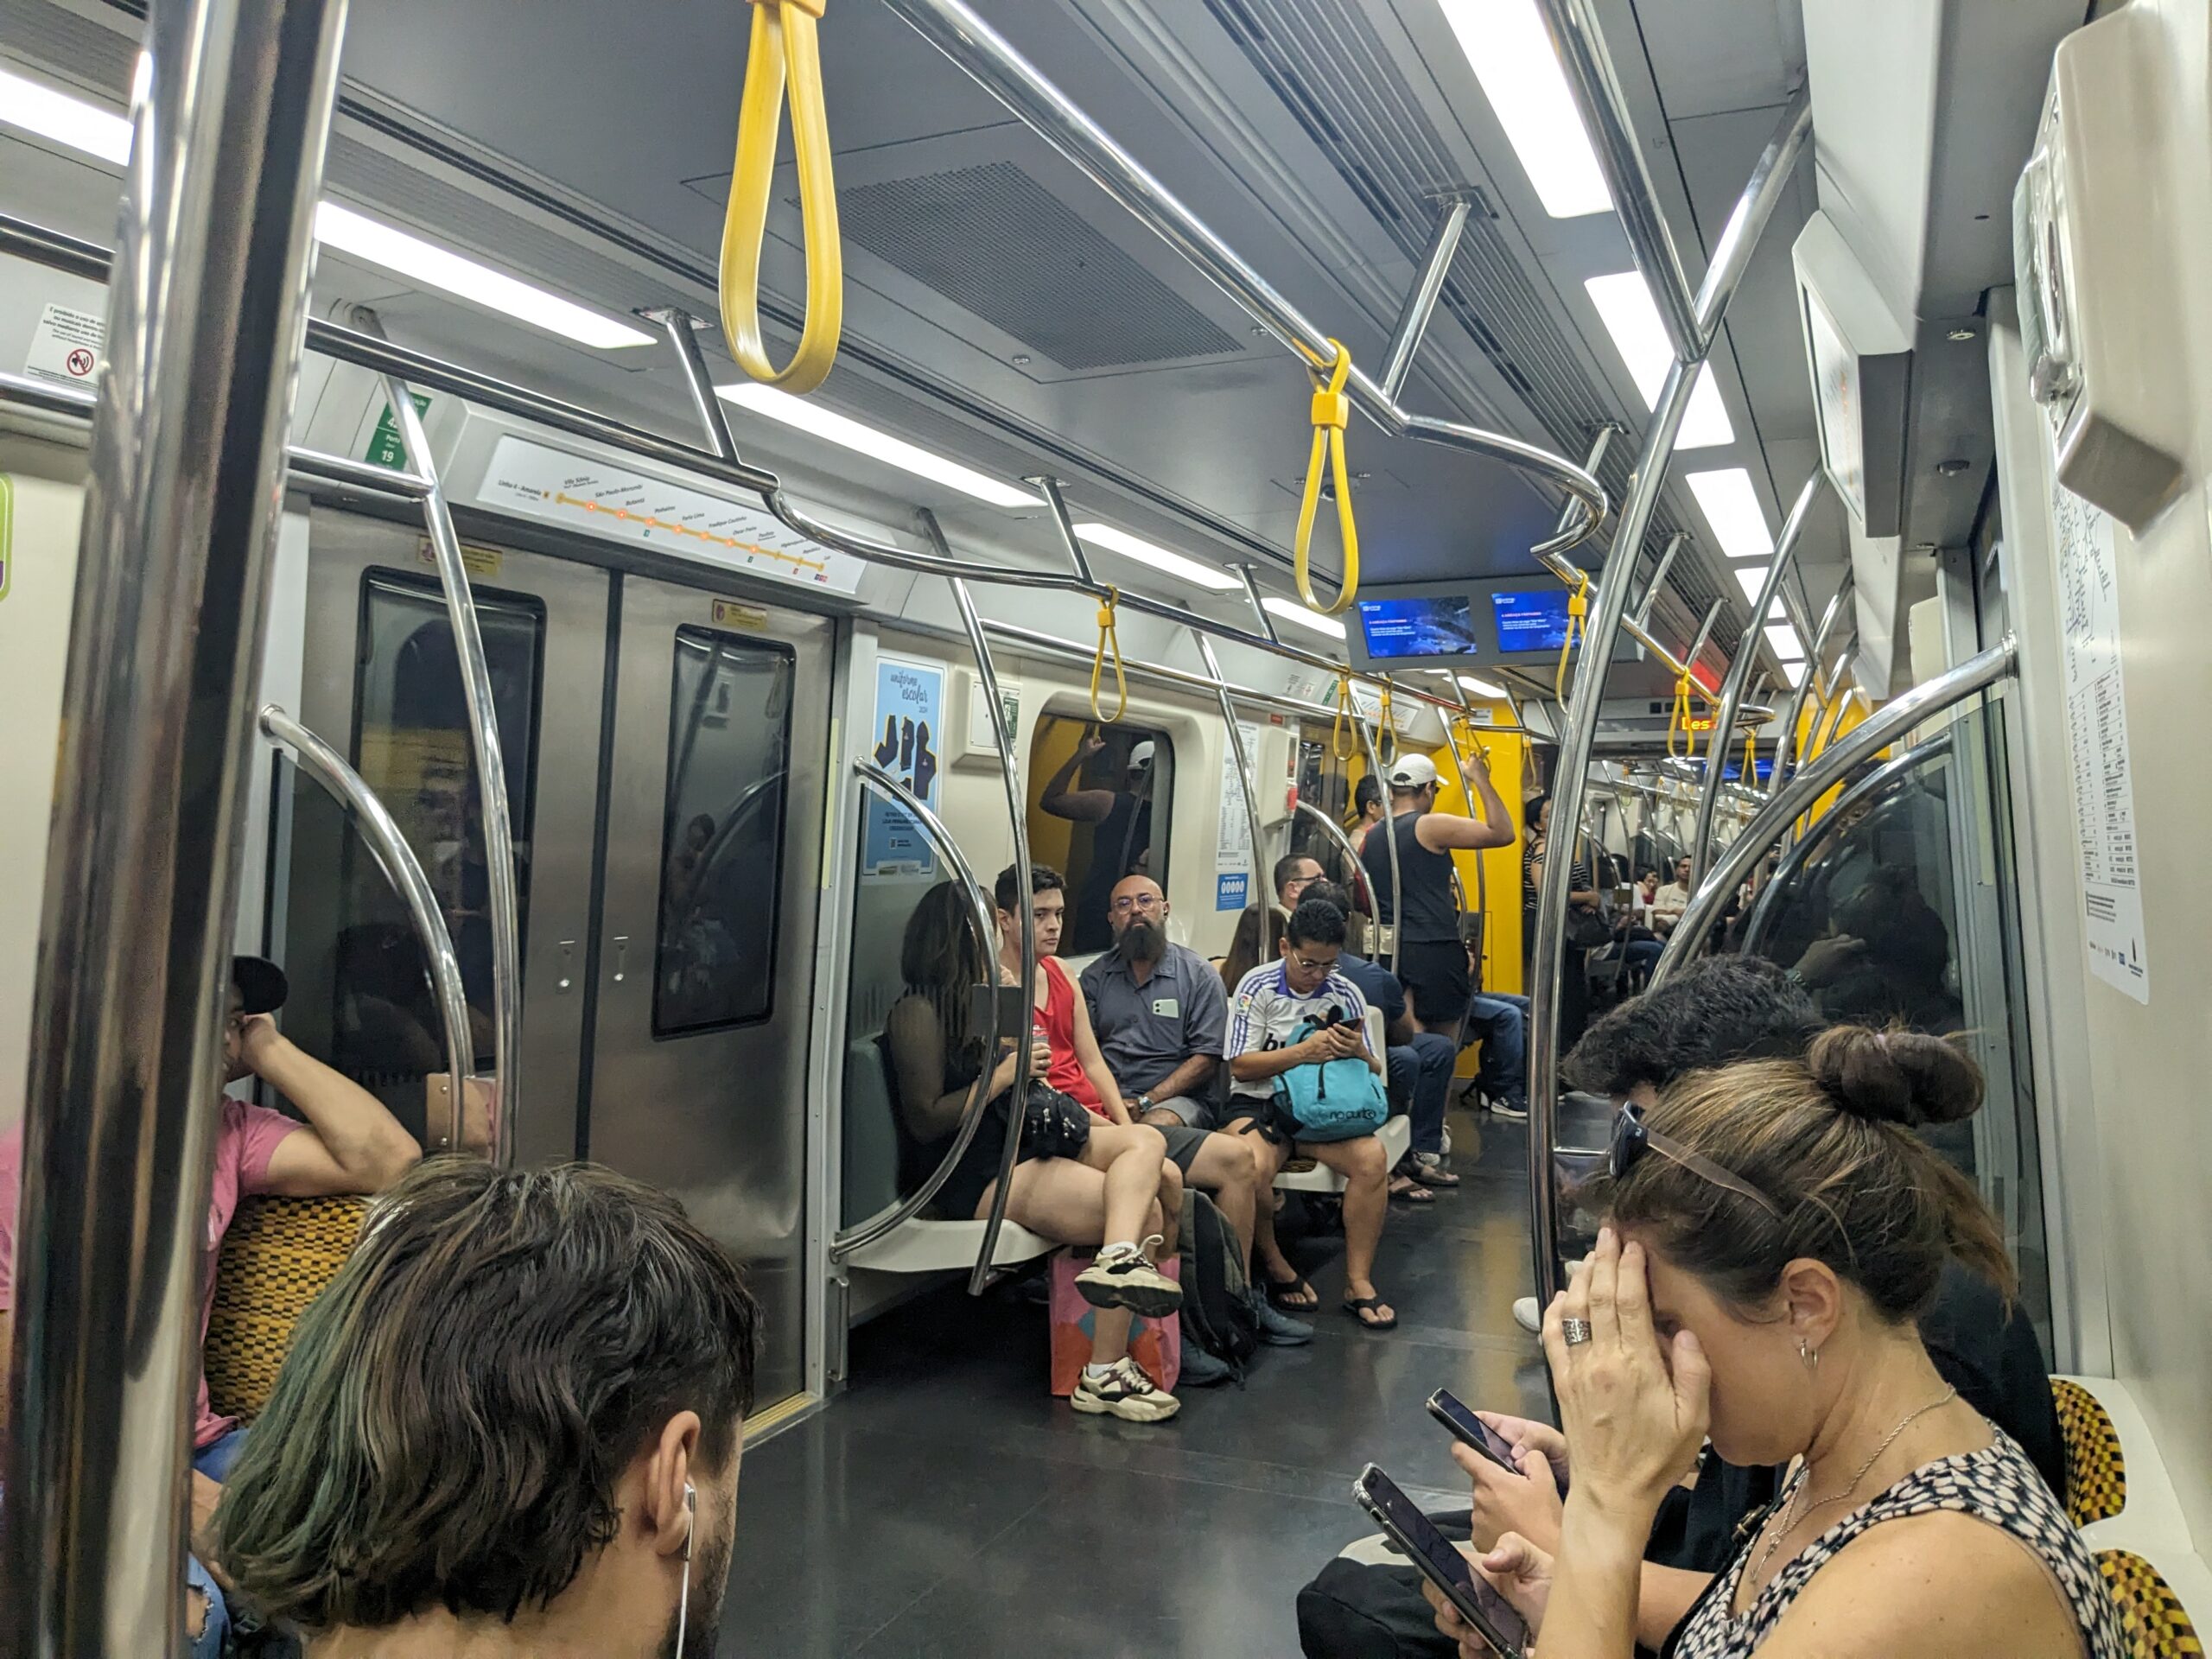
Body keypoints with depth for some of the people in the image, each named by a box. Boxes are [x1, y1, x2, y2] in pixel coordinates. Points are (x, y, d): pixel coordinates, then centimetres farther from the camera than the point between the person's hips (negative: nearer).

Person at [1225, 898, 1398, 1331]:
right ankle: (1277, 1270, -9)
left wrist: (1359, 1053, -16)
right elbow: (1241, 1066, -8)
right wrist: (1305, 1051, -19)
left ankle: (1358, 1283, -13)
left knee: (1372, 1157, -26)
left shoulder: (1345, 993, 7)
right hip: (1258, 1102, -3)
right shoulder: (1258, 986, -4)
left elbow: (1374, 1072, 9)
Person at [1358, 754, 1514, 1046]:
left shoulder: (1369, 839, 11)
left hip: (1390, 953, 6)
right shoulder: (1431, 827, -8)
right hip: (1435, 953, -6)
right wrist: (1481, 780, 0)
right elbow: (1502, 834, -8)